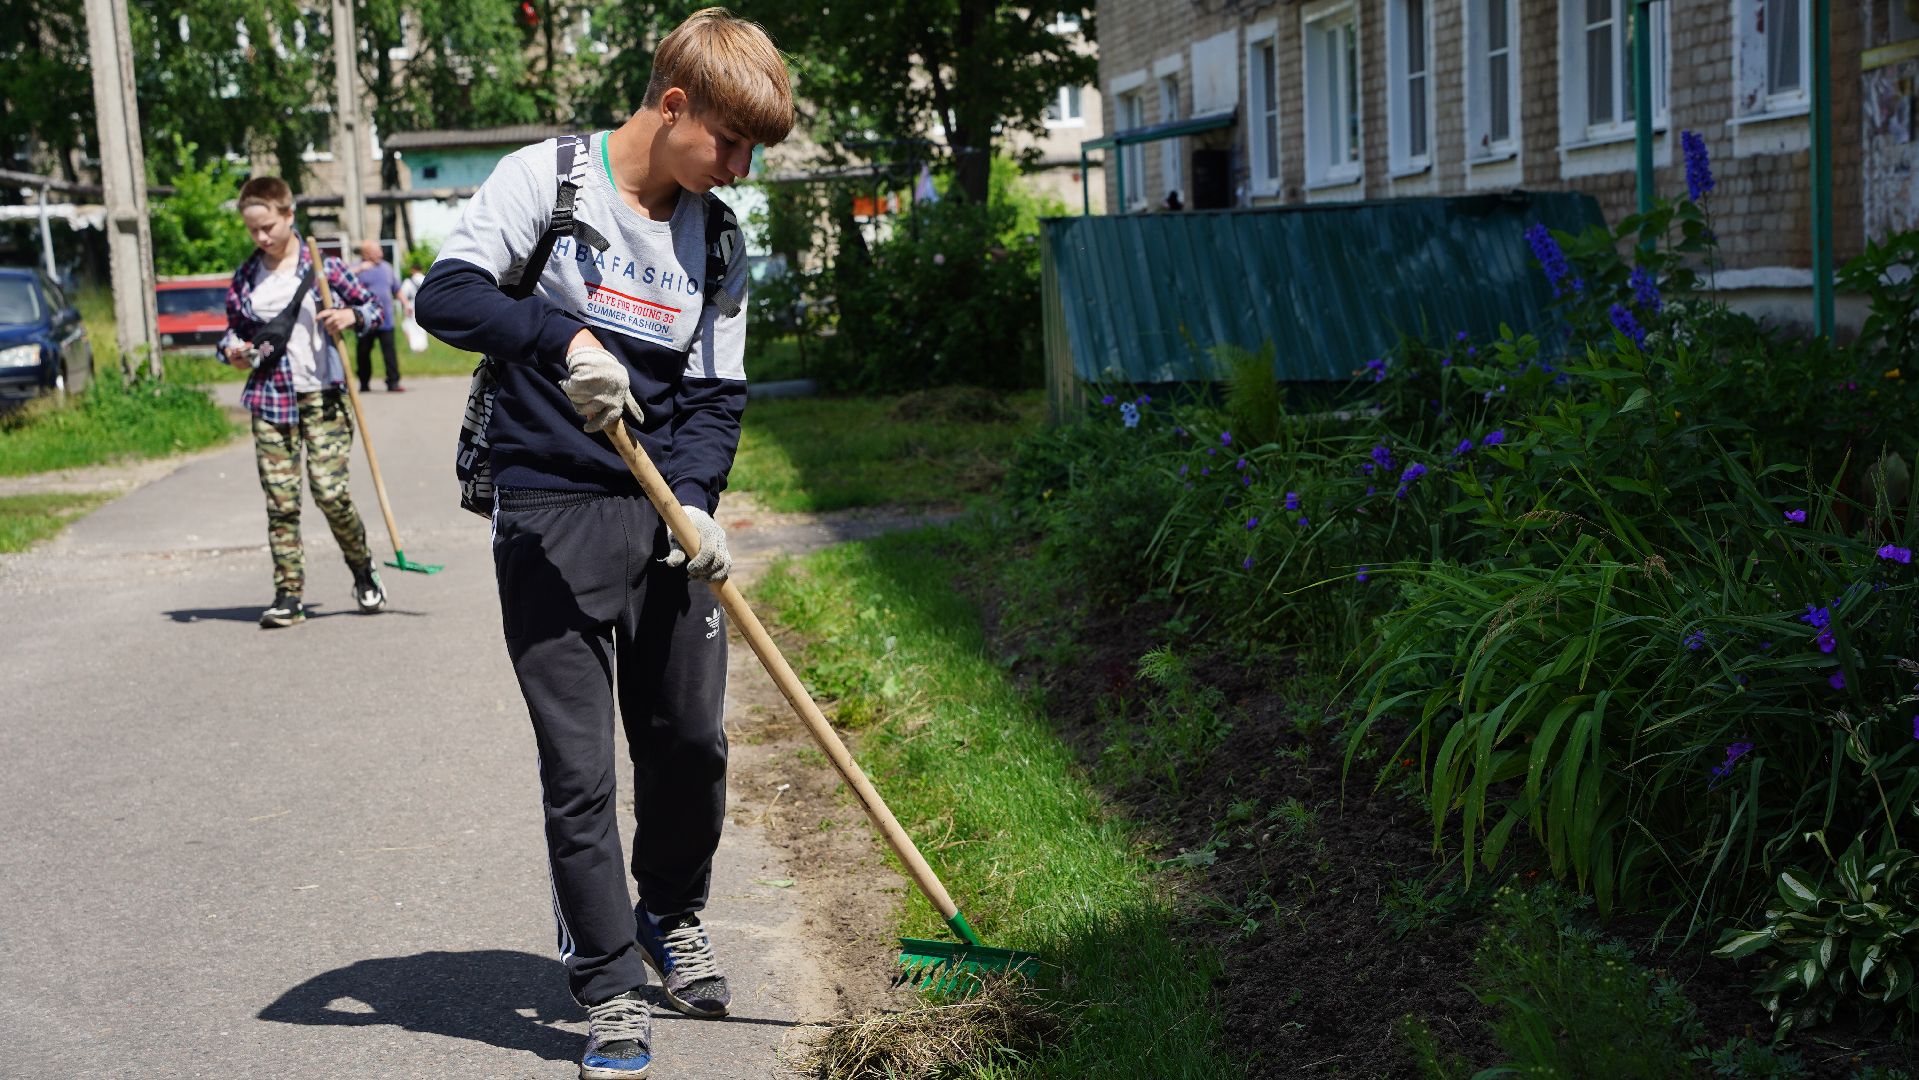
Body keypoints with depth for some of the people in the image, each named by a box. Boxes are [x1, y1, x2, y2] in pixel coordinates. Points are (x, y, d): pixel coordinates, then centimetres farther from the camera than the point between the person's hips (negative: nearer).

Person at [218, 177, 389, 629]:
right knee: (281, 501, 0)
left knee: (330, 491, -9)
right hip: (271, 401, 3)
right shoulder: (245, 277, 10)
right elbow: (234, 328, 20)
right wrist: (232, 349, -2)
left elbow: (372, 307, 7)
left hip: (321, 396, -3)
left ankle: (364, 572, 16)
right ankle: (288, 595, 6)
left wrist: (351, 315, -14)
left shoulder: (322, 265, 1)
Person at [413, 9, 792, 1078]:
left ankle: (673, 916, 37)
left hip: (668, 515, 5)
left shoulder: (717, 238, 10)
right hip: (553, 518, -4)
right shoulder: (546, 177, -5)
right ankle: (612, 988, 12)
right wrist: (565, 337, -28)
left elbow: (716, 395, 8)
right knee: (578, 765, -2)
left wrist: (696, 500, -9)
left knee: (692, 738, 10)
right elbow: (447, 294, -14)